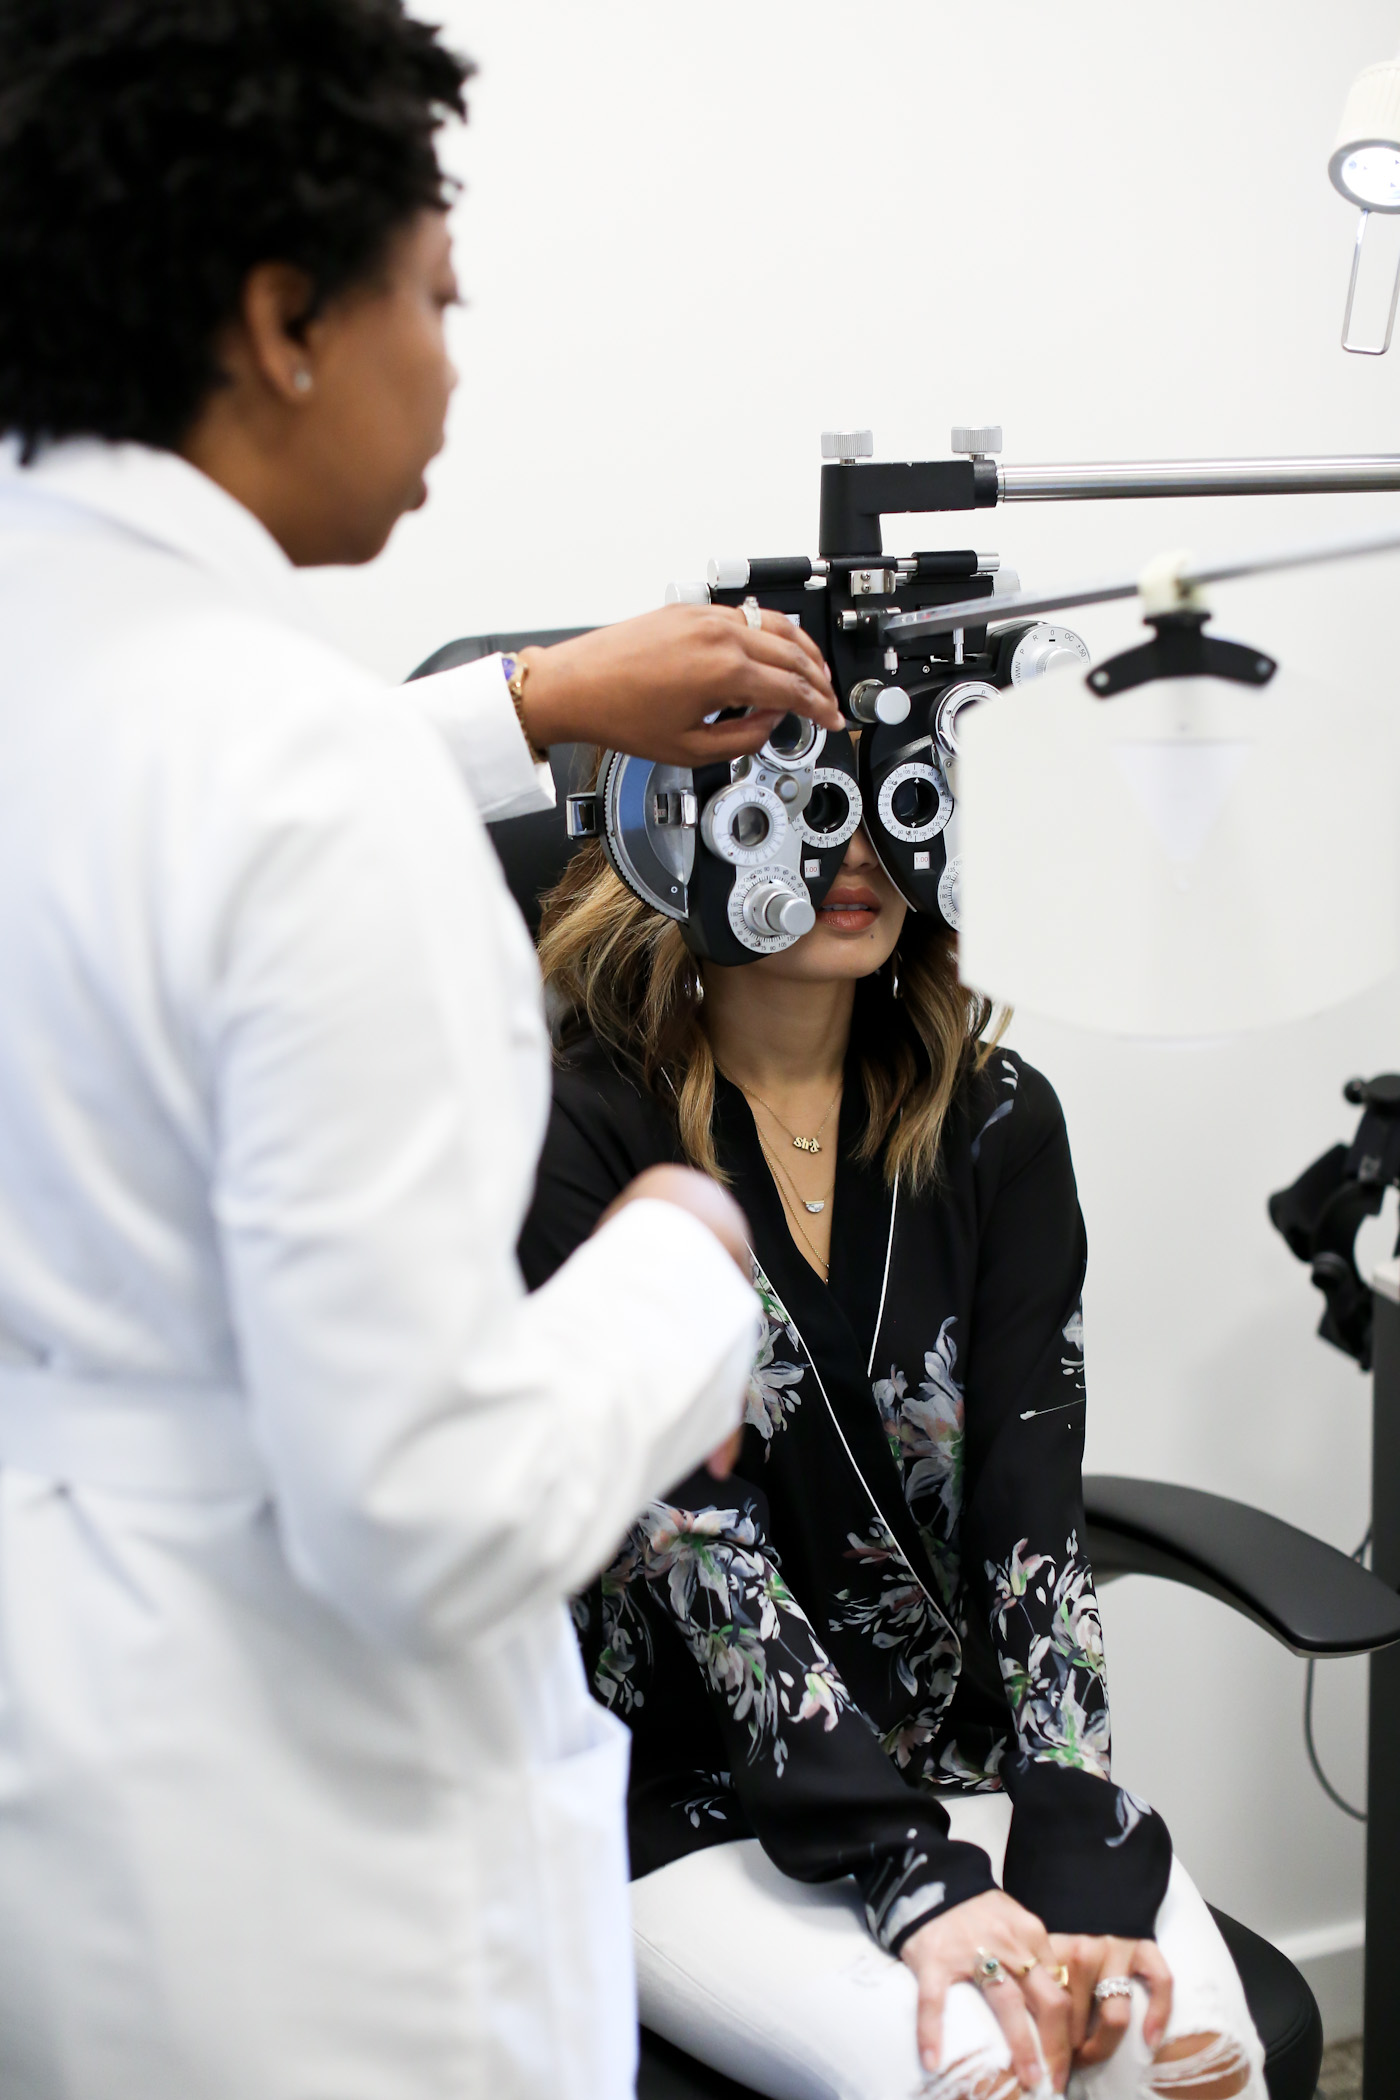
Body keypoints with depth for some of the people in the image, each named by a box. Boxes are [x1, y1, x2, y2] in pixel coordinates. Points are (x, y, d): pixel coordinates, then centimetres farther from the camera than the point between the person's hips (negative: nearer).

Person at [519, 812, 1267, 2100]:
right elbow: (685, 1530, -16)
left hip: (966, 1746, 4)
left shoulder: (996, 1123, 3)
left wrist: (1077, 1861, -18)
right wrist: (916, 1876, -24)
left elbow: (1032, 1503, -5)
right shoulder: (577, 1136, -10)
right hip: (684, 1795, -3)